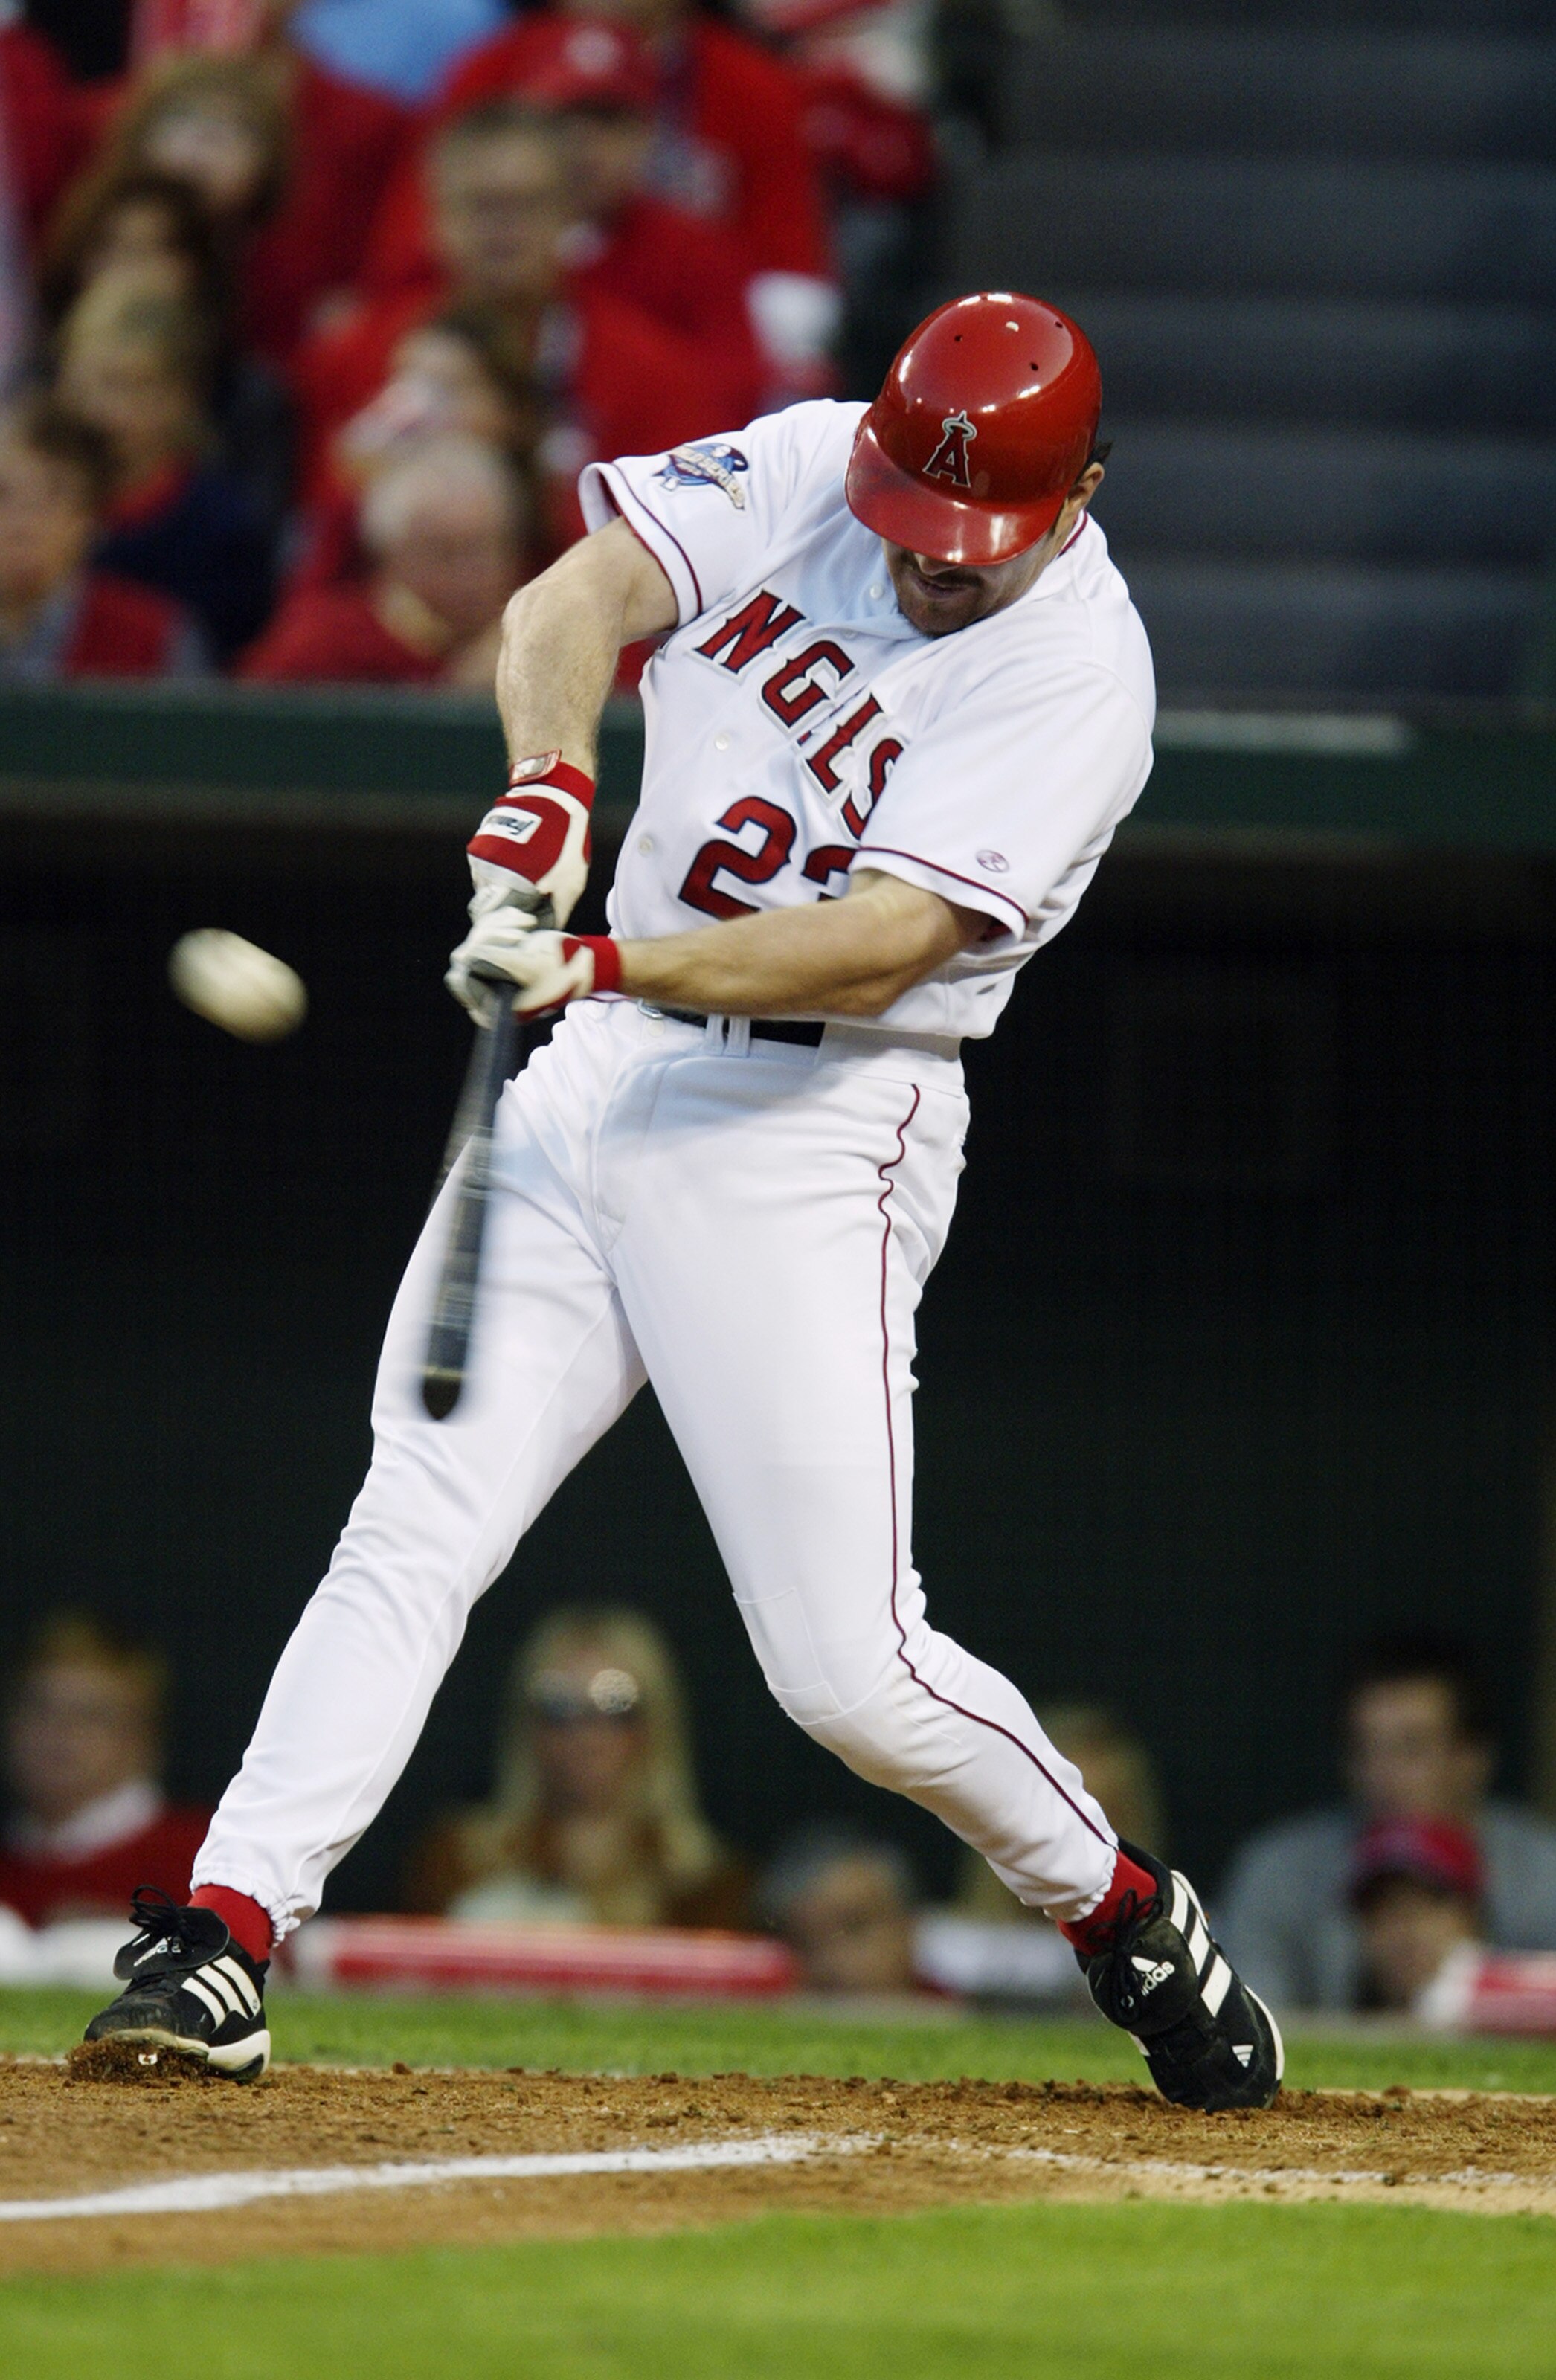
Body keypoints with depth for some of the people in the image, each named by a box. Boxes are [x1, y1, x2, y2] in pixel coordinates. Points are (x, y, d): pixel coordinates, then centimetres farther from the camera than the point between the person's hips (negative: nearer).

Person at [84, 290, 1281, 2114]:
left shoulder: (1080, 674, -14)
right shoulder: (800, 472, 2)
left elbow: (882, 941, -24)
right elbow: (574, 598, -8)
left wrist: (605, 964, -34)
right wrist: (550, 779, -29)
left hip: (814, 1129, -5)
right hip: (601, 1072, 5)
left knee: (847, 1669, -7)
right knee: (414, 1525, -5)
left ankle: (1132, 1926, 15)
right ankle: (219, 1935, -9)